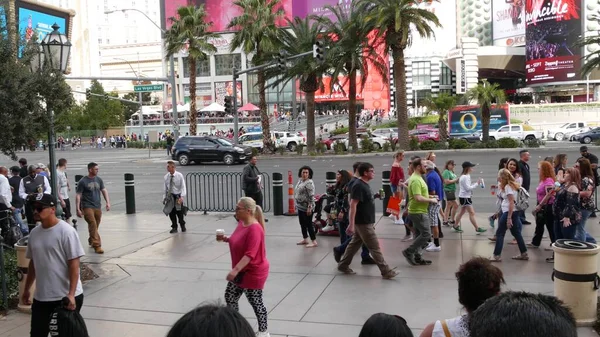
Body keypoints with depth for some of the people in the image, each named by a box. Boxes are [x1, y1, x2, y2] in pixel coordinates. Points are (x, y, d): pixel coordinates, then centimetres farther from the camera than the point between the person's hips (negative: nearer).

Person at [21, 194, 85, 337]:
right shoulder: (34, 233, 6)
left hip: (65, 297, -6)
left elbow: (74, 264, -16)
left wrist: (71, 294, -20)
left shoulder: (66, 231, -14)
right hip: (41, 297, 6)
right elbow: (33, 263, 18)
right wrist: (26, 290, 21)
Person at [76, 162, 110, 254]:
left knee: (95, 226, 14)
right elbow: (78, 196, -6)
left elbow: (104, 191, 11)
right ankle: (97, 246, -16)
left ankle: (91, 241, 36)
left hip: (98, 206, 5)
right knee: (93, 225, -14)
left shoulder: (99, 180, 8)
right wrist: (78, 209, -11)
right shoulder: (83, 181, -7)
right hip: (87, 207, -5)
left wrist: (108, 202, -1)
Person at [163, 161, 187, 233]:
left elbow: (183, 187, -10)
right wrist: (164, 198, 1)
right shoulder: (165, 177, 0)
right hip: (169, 196, 2)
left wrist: (182, 197, -21)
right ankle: (174, 227, 19)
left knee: (179, 212, 2)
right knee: (171, 212, 1)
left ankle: (182, 226, 27)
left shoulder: (179, 175, -8)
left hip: (178, 196, -2)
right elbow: (164, 188, 6)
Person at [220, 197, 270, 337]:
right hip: (240, 271, 9)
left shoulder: (254, 229, -26)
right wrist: (228, 239, 1)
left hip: (253, 272, -9)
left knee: (255, 302, 5)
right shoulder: (241, 222, 2)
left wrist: (235, 269, -38)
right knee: (230, 297, 14)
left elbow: (250, 254, -32)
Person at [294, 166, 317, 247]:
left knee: (308, 224, -5)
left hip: (306, 208, -9)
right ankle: (305, 239, 28)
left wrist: (309, 207, -24)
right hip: (300, 207, 9)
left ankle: (314, 242, 2)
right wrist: (296, 205, 19)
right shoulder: (300, 181, 11)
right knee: (302, 224, 16)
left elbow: (311, 196, -22)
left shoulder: (309, 183, -17)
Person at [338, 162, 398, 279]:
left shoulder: (364, 185, 10)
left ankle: (343, 265, 26)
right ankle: (386, 272, 2)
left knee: (354, 244, 16)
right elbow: (353, 205, -24)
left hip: (365, 222, 10)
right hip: (363, 223, -10)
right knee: (375, 247, -4)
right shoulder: (359, 186, -20)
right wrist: (351, 224, -27)